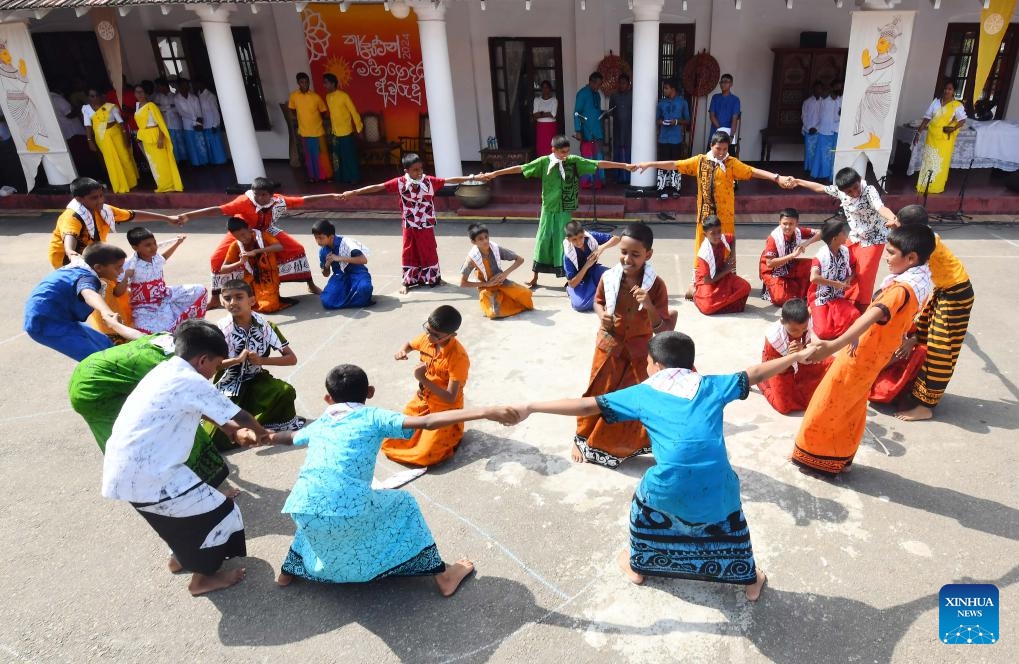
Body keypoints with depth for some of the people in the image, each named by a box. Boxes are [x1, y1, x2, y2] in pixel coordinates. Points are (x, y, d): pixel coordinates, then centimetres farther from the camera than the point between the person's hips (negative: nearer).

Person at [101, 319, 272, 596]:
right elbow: (237, 415, -9)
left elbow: (201, 409, 25)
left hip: (125, 468, 10)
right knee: (218, 511, 4)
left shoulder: (167, 372, 11)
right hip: (144, 475, -10)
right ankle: (203, 577, 20)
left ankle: (181, 557, 46)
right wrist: (261, 433, 10)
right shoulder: (190, 382, -17)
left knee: (191, 502, 30)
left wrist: (233, 431, 23)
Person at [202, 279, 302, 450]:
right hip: (228, 386, -1)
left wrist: (262, 360, -20)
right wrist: (238, 359, -25)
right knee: (216, 437, -19)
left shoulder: (265, 325, -7)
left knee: (286, 391, -29)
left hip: (256, 381, 2)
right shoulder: (221, 329, -10)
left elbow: (292, 358, -6)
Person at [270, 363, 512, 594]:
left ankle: (289, 570, 47)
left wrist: (267, 436, 71)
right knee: (403, 504, 21)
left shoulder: (318, 425, 23)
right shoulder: (374, 417, 9)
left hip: (303, 507, 5)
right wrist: (484, 412, -9)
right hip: (350, 508, -5)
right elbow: (428, 422, -5)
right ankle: (443, 577, 25)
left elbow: (290, 436, 47)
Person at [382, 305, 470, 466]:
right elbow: (410, 344, 16)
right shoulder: (426, 338, -10)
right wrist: (402, 351, -8)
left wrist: (423, 379, -31)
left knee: (424, 456, -19)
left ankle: (450, 434, 9)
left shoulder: (458, 357, -28)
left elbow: (450, 398, -26)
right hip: (422, 400, 6)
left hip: (445, 410, -6)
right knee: (390, 440, -1)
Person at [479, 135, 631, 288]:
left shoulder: (574, 161, -3)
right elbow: (521, 168, -7)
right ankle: (534, 277, 19)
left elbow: (599, 164, -4)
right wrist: (494, 173, -10)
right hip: (549, 210, 0)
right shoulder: (544, 162, -5)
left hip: (567, 211, 0)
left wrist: (625, 165, -6)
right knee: (543, 241, 7)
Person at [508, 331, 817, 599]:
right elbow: (755, 374, 26)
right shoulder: (710, 385, 16)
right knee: (730, 515, 34)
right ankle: (751, 581, 51)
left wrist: (530, 407, 10)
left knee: (644, 503, 32)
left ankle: (637, 565, 52)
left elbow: (587, 406, 7)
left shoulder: (642, 393, 11)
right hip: (716, 482, 2)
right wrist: (797, 356, 42)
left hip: (670, 485, -1)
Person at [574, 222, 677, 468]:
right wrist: (602, 316, -14)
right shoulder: (608, 278, -15)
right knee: (598, 397, 14)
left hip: (641, 352, -1)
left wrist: (649, 306, -35)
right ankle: (582, 439, 35)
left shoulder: (656, 285, -20)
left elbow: (662, 329, -19)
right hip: (610, 348, 1)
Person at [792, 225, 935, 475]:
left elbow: (873, 316, -50)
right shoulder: (921, 282, -1)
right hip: (870, 356, 9)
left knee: (827, 406, 9)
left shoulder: (902, 290, -31)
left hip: (858, 356, -9)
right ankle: (840, 458, 37)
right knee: (851, 408, 22)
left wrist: (833, 345, -61)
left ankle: (812, 454, 26)